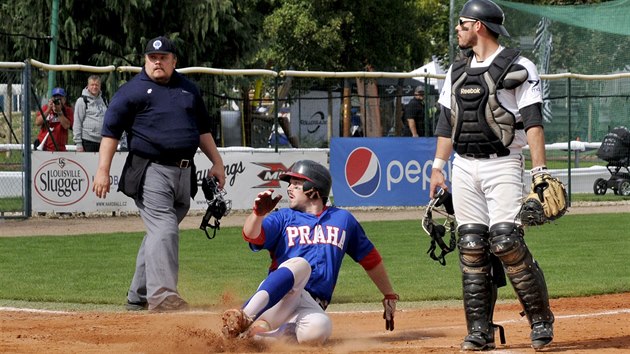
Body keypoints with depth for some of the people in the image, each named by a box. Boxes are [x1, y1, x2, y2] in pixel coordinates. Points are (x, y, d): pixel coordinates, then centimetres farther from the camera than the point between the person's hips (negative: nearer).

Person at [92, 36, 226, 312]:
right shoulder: (132, 90, 1)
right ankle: (162, 295, -27)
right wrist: (103, 170, -11)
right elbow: (111, 130, -3)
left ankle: (138, 296, 19)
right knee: (164, 229, -20)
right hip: (150, 172, -6)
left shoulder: (188, 89, 18)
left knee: (160, 234, 10)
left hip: (183, 173, 6)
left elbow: (203, 129, 27)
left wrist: (217, 162, 20)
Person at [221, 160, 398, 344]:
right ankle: (246, 317, -49)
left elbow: (370, 259, 25)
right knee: (299, 263, -36)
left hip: (312, 308, 1)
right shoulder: (284, 218, 14)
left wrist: (390, 296, 26)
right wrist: (258, 213, -28)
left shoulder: (343, 219, 19)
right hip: (277, 295, -1)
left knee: (318, 329, -37)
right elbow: (252, 235, -6)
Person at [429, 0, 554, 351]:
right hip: (464, 168, 6)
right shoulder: (457, 70, 16)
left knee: (506, 242, -16)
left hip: (503, 166, -6)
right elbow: (447, 122, 19)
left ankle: (542, 321, -3)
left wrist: (540, 170, -18)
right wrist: (438, 167, 12)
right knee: (471, 248, 1)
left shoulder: (519, 68, -4)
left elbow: (533, 122, -10)